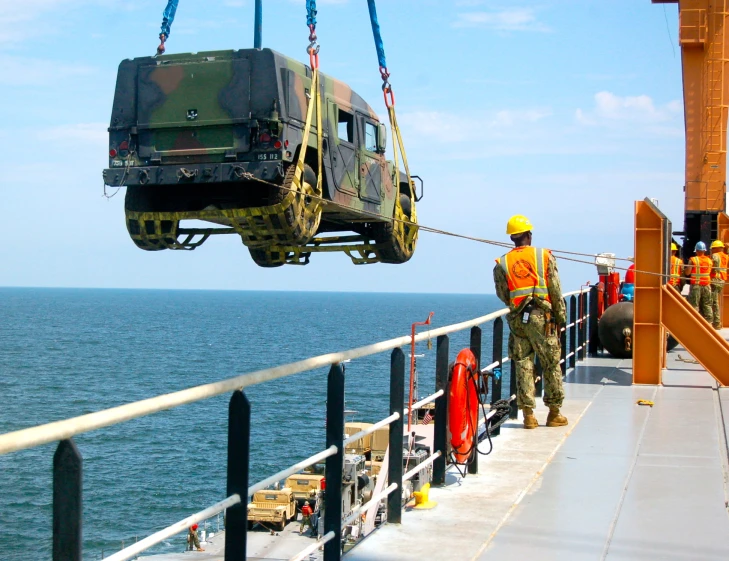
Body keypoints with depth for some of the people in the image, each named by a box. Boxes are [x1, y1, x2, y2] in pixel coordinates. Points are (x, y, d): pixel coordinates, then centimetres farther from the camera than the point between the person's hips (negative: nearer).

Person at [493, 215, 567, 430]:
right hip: (542, 317, -2)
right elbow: (556, 290, -1)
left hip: (517, 319, 2)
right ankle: (554, 413, 13)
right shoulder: (545, 257, 0)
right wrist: (561, 317, 6)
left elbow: (502, 294, 7)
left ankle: (528, 414, 4)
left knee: (523, 366, 6)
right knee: (551, 364, 8)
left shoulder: (502, 263, 4)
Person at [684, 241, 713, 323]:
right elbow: (711, 272, 6)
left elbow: (687, 272, -9)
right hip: (707, 285, 4)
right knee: (707, 304, 11)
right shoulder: (709, 260, 6)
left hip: (696, 285, -4)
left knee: (694, 304, -1)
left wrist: (684, 269, 10)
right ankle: (709, 322, 10)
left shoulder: (693, 260, -7)